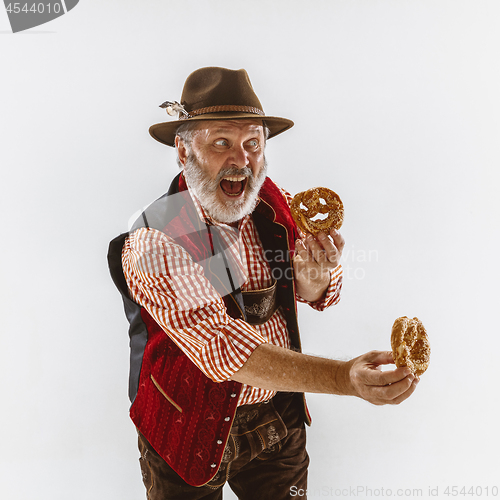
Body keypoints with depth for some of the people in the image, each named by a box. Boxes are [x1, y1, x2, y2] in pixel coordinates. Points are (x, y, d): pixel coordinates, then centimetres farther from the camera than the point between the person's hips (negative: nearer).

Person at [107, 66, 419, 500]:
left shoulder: (273, 204, -11)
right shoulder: (151, 242, -26)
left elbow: (317, 297, -1)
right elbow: (226, 351, -34)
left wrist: (314, 278, -26)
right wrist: (345, 378, -44)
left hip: (280, 416, 4)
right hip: (192, 432, -3)